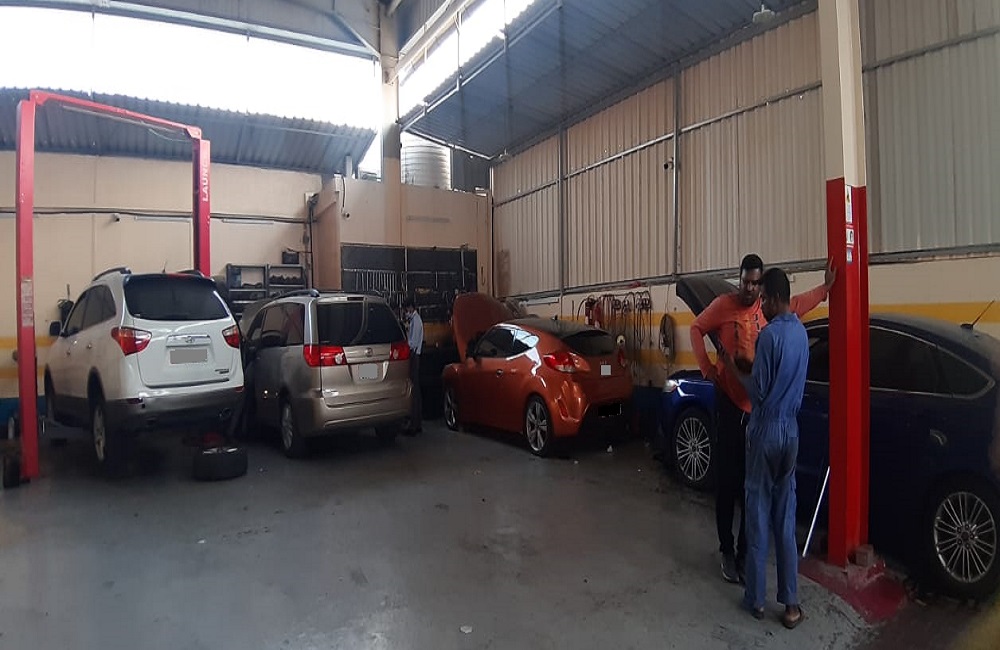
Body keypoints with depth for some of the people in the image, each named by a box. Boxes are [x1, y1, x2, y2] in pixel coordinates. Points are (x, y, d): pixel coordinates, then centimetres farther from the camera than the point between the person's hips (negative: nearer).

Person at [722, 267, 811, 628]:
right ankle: (790, 603, 16)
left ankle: (756, 599, 13)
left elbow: (759, 390, -14)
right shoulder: (801, 332, 8)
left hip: (766, 430, -7)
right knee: (785, 518, 11)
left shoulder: (770, 334, -17)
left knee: (759, 516, 3)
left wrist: (733, 368, -1)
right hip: (791, 430, 7)